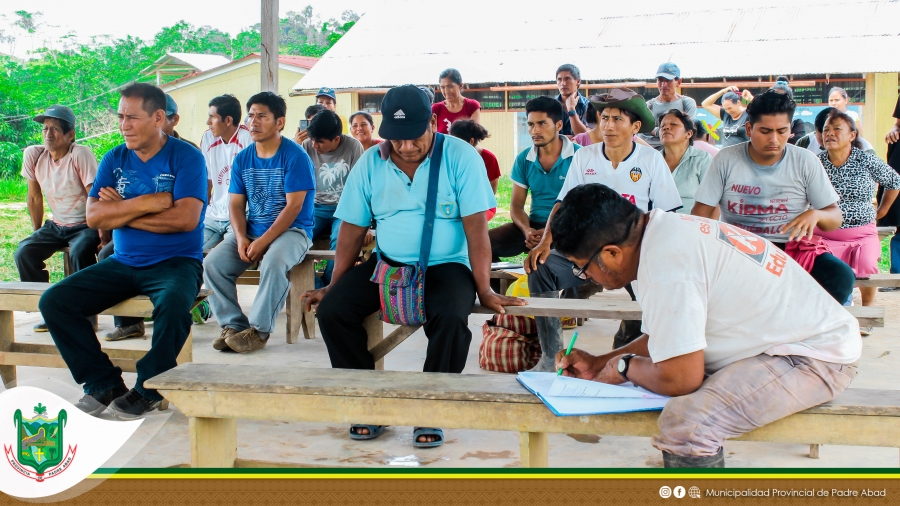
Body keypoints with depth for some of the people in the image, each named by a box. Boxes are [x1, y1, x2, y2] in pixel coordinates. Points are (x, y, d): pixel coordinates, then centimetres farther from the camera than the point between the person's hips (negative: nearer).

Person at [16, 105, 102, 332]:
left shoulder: (80, 154, -19)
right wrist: (36, 233, 10)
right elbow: (34, 197, 7)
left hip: (86, 225, -6)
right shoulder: (33, 154, -4)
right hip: (56, 225, 6)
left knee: (79, 253, -32)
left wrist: (104, 234, -24)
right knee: (23, 253, -13)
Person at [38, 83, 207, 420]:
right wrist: (148, 203, -16)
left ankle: (148, 389, -14)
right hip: (122, 264, 5)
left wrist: (121, 211, -9)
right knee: (54, 301, -10)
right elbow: (93, 217, -4)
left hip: (175, 262, -5)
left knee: (173, 304, -37)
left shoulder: (186, 157, -5)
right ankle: (104, 382, 2)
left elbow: (185, 218, -19)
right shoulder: (114, 160, 8)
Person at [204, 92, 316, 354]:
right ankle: (233, 325, -6)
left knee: (273, 263, -36)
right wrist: (241, 238, -13)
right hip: (250, 230, 6)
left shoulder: (295, 156, -10)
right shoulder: (242, 159, 8)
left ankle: (258, 330, -23)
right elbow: (237, 205, 7)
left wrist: (263, 242, -21)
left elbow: (294, 206, -15)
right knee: (212, 263, -16)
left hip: (291, 230, -6)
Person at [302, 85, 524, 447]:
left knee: (451, 319, -34)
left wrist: (484, 291, -15)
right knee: (331, 311, -17)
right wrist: (333, 287, 5)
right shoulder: (370, 164, 2)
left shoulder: (460, 157, -8)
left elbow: (476, 227, -11)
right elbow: (353, 230, 7)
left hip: (446, 265, -3)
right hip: (387, 264, 4)